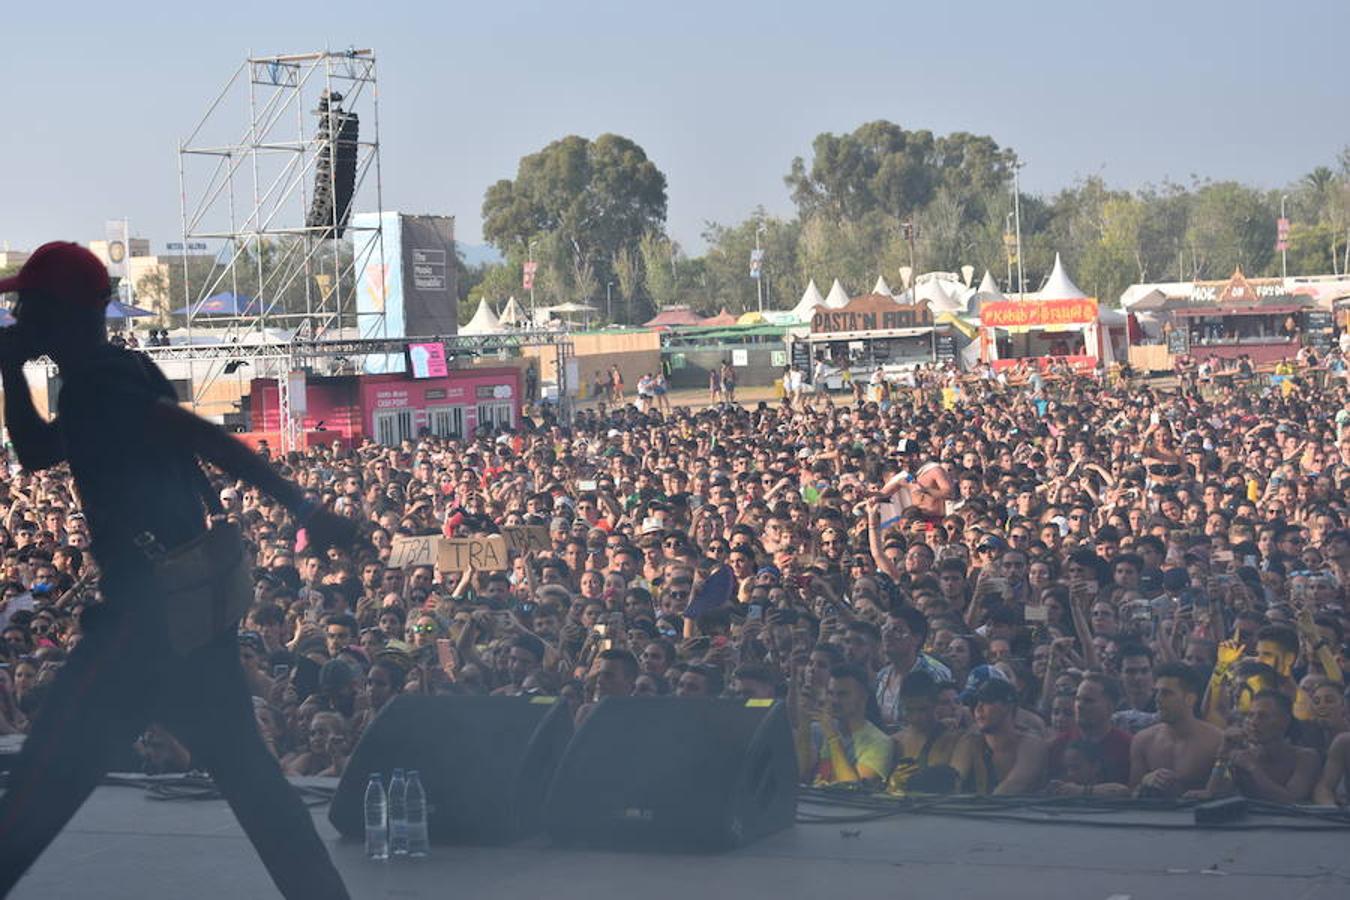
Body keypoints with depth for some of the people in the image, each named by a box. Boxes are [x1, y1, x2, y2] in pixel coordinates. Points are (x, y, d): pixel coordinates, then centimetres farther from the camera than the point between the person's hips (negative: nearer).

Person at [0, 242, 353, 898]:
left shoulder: (93, 384, -14)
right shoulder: (117, 375, 15)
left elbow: (207, 440, -23)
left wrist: (304, 511, -30)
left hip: (148, 607, -10)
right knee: (242, 767, 11)